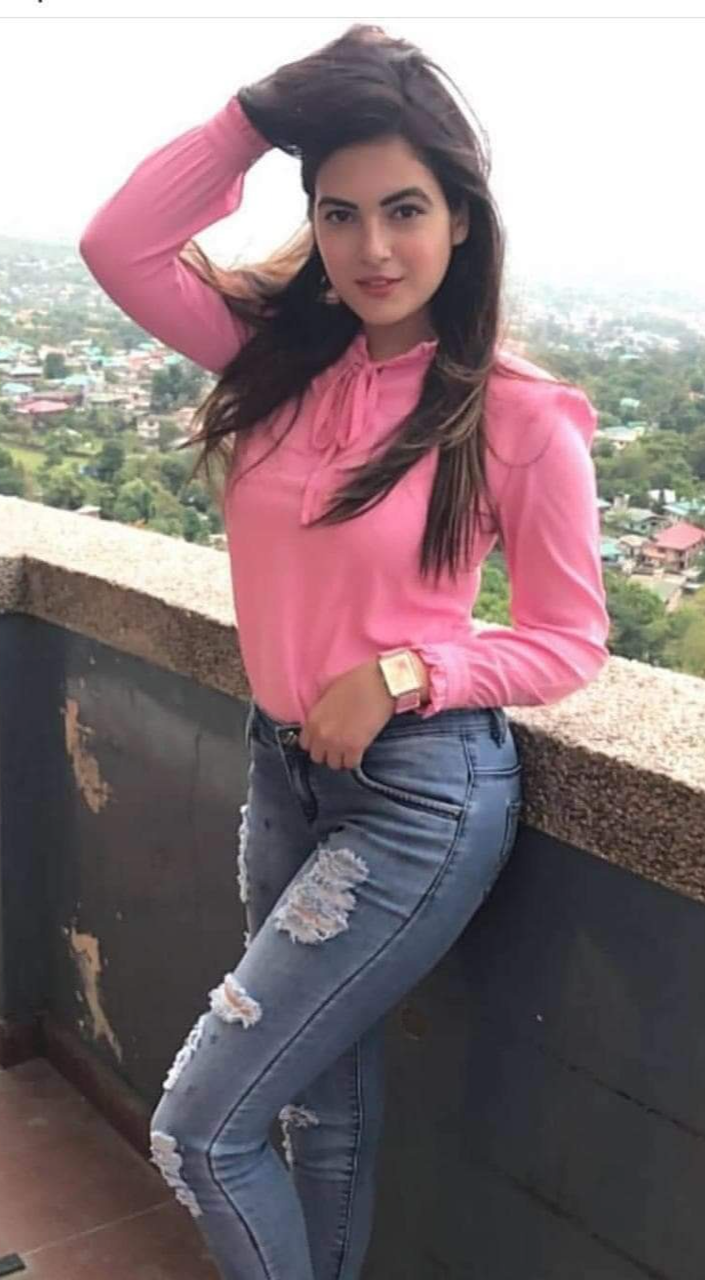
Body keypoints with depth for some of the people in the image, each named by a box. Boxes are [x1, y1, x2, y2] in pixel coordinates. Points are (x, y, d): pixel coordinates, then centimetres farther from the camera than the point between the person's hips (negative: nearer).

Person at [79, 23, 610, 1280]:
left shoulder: (522, 417, -14)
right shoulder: (285, 349, 1)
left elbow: (568, 640, -7)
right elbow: (119, 246, -5)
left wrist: (402, 674, -20)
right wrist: (260, 110, -9)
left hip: (422, 794, -5)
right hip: (281, 767, 6)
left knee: (198, 1130, -1)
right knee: (327, 1111, 22)